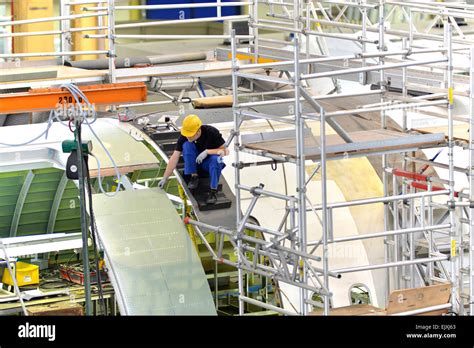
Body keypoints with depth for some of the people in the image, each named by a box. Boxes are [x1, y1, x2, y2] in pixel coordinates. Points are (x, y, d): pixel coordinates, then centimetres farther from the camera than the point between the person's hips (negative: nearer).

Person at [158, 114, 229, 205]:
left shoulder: (212, 132, -25)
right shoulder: (184, 137, -19)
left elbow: (225, 151, -21)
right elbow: (174, 158, -19)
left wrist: (207, 151, -34)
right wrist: (165, 178, -22)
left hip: (210, 162, -2)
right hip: (195, 162, 2)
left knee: (216, 159, -38)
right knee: (187, 145, -26)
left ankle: (213, 191, -26)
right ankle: (194, 176, -14)